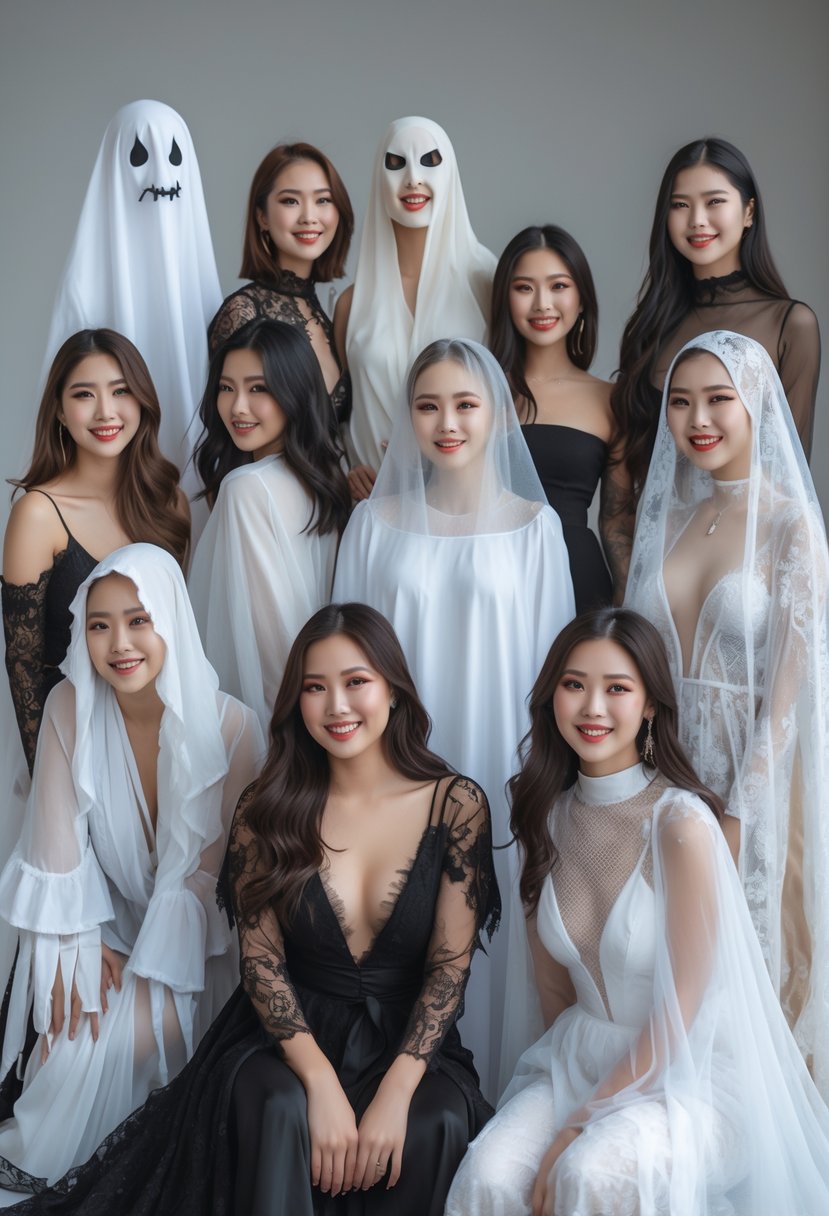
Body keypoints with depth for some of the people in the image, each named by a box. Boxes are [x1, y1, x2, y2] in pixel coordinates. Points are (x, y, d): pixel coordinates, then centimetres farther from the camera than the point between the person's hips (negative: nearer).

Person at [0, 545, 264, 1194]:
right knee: (78, 1018, -23)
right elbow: (59, 843, -7)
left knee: (134, 1028, -25)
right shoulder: (69, 707, -10)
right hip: (105, 918, 2)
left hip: (192, 938, -2)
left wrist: (148, 973, -20)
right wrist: (75, 947, -13)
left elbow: (209, 868, -14)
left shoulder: (228, 726, -18)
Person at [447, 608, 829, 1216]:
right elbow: (551, 981, 10)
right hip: (580, 1057, 5)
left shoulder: (681, 822, -17)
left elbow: (679, 1011, -14)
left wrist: (581, 1122, -14)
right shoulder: (549, 816, 2)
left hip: (690, 1072, -4)